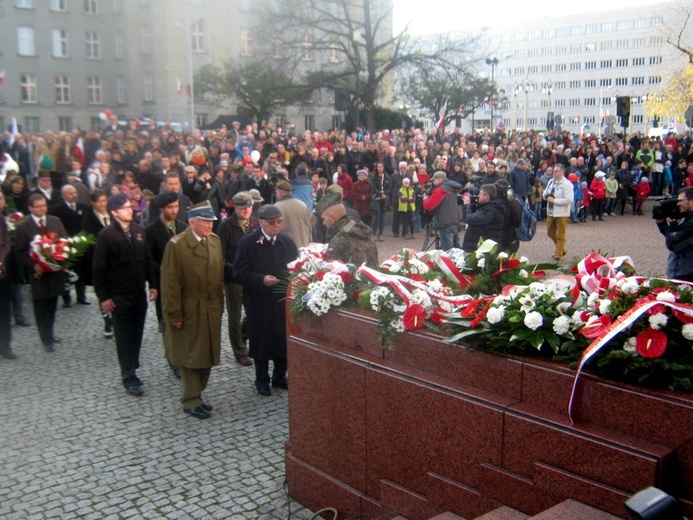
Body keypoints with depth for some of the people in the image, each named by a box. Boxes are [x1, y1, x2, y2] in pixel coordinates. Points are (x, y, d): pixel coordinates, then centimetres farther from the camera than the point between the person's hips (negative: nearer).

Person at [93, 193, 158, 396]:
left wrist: (153, 284, 6)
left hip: (139, 294, 5)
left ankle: (132, 370, 26)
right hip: (119, 296, -5)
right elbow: (99, 269, -9)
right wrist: (103, 297, -11)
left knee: (137, 334, 12)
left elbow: (149, 260, 11)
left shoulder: (139, 231, 5)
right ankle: (129, 377, 10)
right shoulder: (106, 236, -10)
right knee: (124, 336, 3)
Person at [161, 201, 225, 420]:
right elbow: (170, 283, -13)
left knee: (207, 355, 13)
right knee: (190, 356, 4)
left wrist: (220, 304, 8)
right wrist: (174, 314, -14)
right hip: (189, 311, -6)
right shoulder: (176, 245, -13)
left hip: (212, 311, 6)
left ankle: (196, 395, 28)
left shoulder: (216, 241, 6)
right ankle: (191, 401, 16)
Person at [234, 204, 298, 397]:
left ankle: (280, 377, 27)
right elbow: (240, 273, -8)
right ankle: (262, 381, 22)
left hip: (284, 300, 3)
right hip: (259, 302, -3)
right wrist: (261, 280, -21)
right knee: (261, 341, 7)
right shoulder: (248, 242, -5)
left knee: (283, 340, 10)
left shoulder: (287, 241, 7)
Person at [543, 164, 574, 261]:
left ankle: (557, 255, 8)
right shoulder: (551, 182, 9)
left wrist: (554, 200, -20)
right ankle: (561, 250, 35)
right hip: (550, 212, 8)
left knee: (560, 235, 1)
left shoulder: (567, 184, -14)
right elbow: (545, 194, 21)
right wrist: (546, 196, -4)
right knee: (550, 233, 17)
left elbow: (569, 200, -22)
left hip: (561, 214, -8)